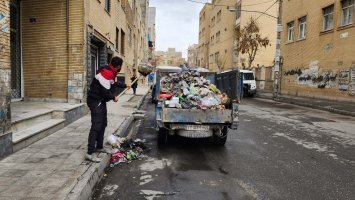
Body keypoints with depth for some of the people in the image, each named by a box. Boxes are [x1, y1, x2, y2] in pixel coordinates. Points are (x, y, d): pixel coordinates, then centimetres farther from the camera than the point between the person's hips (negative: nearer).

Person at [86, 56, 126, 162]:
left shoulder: (111, 73, 11)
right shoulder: (106, 73, -22)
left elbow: (115, 84, 31)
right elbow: (105, 91, -26)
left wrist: (125, 85, 43)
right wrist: (114, 97, -9)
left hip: (101, 101, 11)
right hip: (95, 101, -11)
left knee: (103, 124, 18)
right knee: (96, 126, -14)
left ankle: (99, 147, 30)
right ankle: (90, 153, -13)